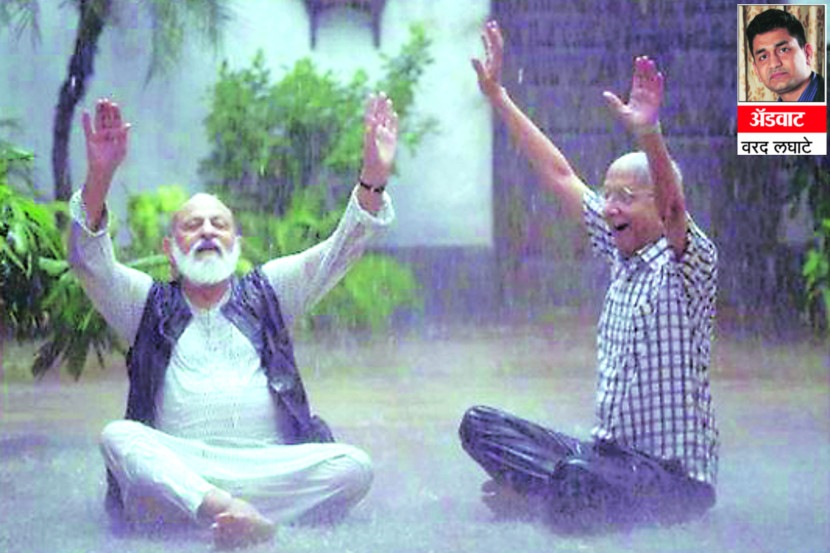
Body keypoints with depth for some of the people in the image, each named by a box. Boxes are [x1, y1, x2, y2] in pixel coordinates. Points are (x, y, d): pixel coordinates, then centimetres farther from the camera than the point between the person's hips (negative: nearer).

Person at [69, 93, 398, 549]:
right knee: (118, 437, -31)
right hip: (174, 467, -1)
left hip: (268, 468, 1)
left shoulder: (264, 293, 23)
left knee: (353, 466, -26)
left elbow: (342, 250, 11)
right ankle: (228, 510, -50)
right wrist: (99, 178, -18)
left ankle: (212, 508, -38)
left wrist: (374, 177, -7)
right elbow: (90, 262, 0)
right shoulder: (149, 303, 19)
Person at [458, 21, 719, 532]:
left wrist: (650, 135, -50)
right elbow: (559, 175, 15)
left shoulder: (685, 265, -10)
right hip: (610, 452, 8)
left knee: (577, 478, -37)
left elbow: (673, 209, -33)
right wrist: (498, 96, 16)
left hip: (677, 479, -8)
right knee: (480, 425, 2)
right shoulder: (623, 256, 11)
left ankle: (538, 499, -5)